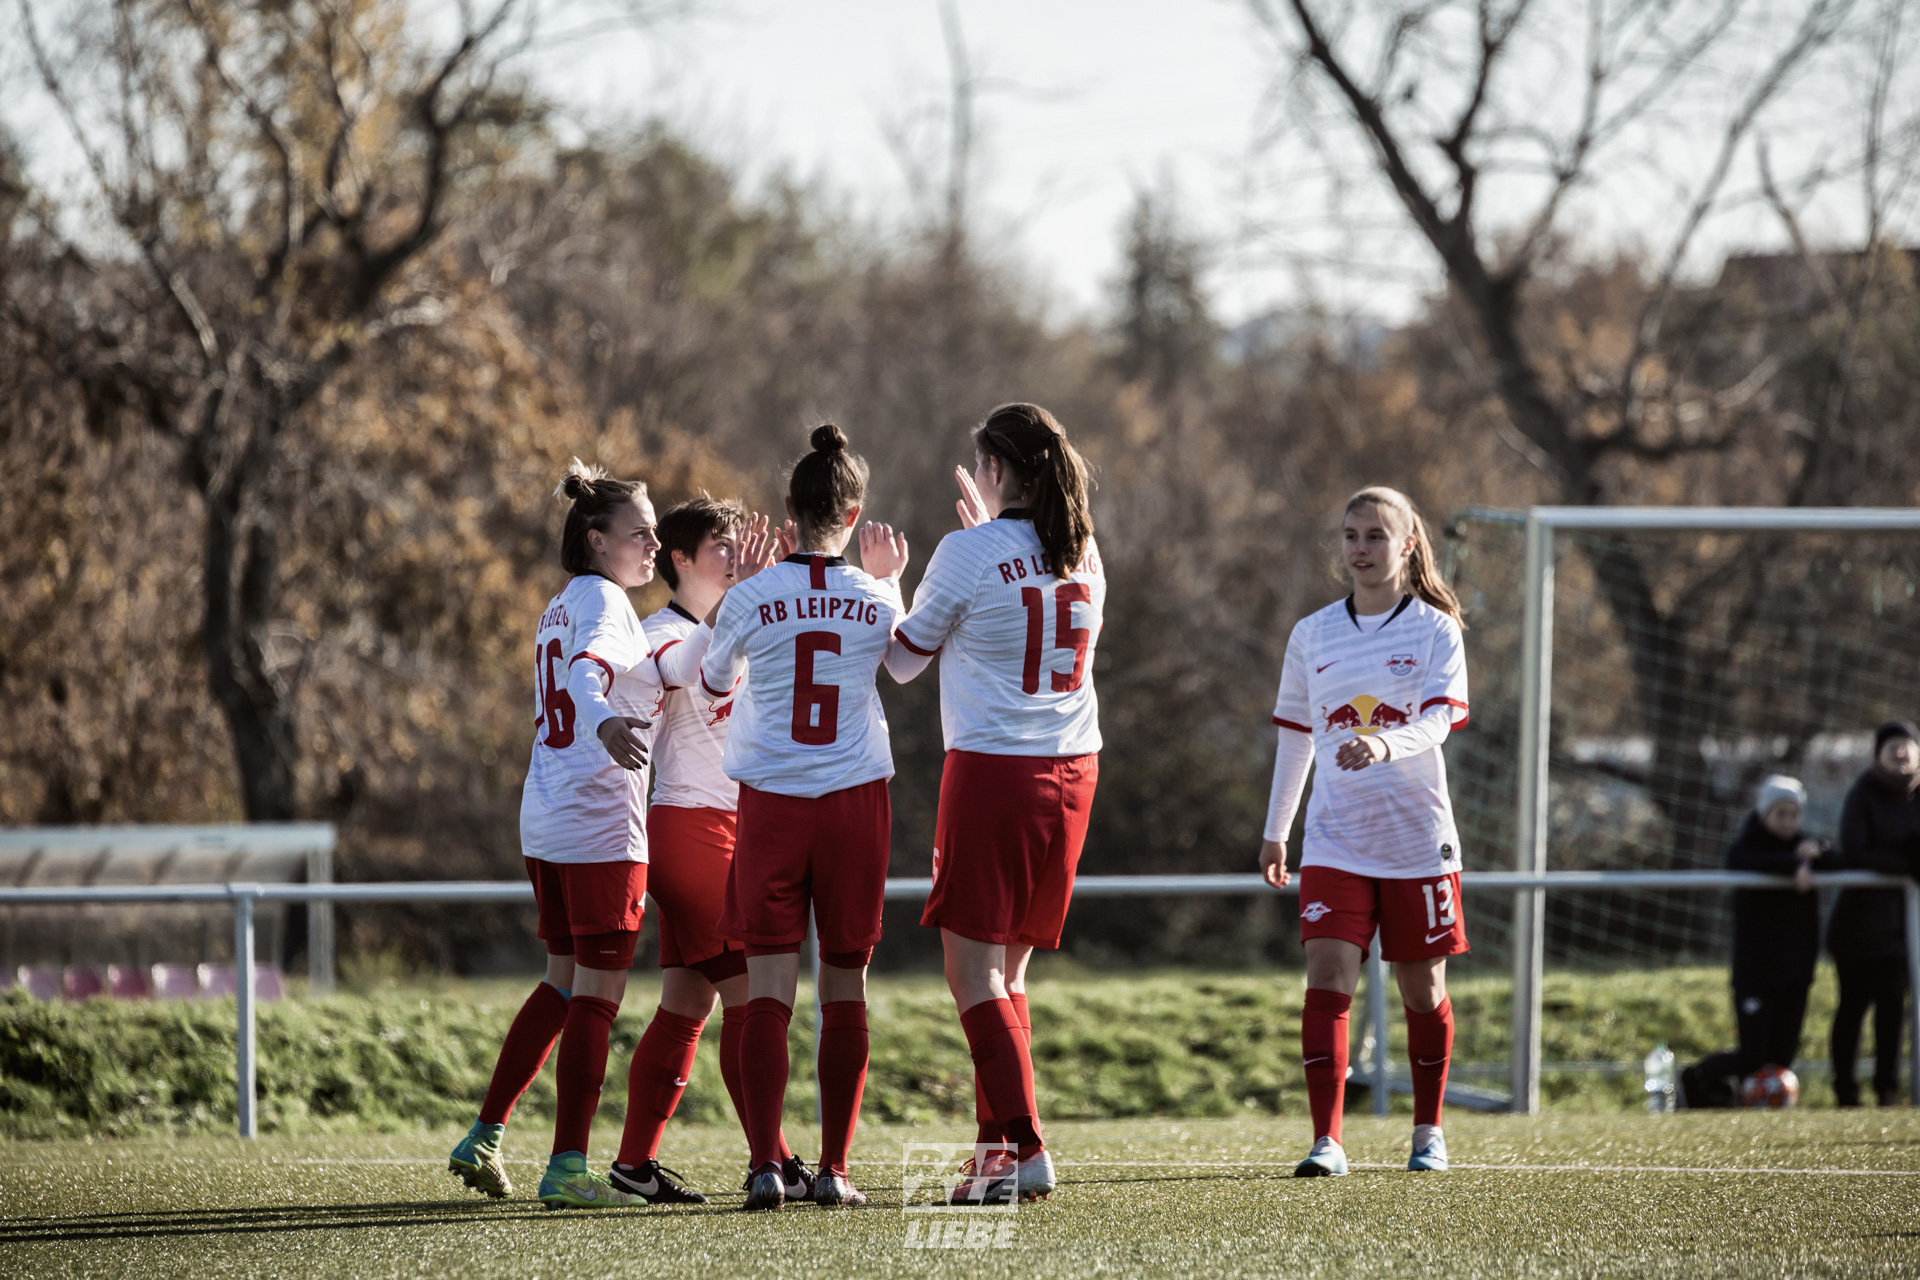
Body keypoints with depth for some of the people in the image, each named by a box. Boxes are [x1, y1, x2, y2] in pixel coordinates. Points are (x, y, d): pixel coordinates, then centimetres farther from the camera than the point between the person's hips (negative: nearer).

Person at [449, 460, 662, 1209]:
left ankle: (484, 1138, 19)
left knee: (563, 982, 18)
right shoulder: (602, 600, -10)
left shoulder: (560, 606, 17)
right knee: (598, 993, -7)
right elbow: (587, 669, -30)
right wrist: (604, 722, -50)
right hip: (600, 823, -9)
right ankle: (567, 1169, -9)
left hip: (544, 821, 9)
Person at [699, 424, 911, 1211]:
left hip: (771, 803, -1)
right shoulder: (872, 600, -3)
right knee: (845, 985, 7)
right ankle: (834, 1168, 4)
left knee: (768, 987, 0)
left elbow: (715, 681, 14)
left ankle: (765, 1165, -8)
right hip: (855, 799, 1)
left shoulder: (752, 598, -6)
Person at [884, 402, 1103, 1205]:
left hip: (991, 770, -6)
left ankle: (1023, 1148, -14)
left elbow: (903, 661, 2)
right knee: (1005, 971, 14)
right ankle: (997, 1141, 14)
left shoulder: (970, 552, -9)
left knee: (974, 971, -4)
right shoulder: (1082, 552, 7)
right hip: (1072, 773, 6)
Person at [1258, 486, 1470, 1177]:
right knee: (1327, 980, -13)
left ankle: (1428, 1129, 26)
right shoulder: (1312, 635, 7)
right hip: (1335, 841, 2)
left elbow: (1437, 722, -17)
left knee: (1422, 990, 7)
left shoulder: (1435, 630, -2)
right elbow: (1295, 735, 16)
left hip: (1418, 839, -2)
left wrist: (1383, 743, -37)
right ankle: (1327, 1141, -16)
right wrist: (1275, 832, 19)